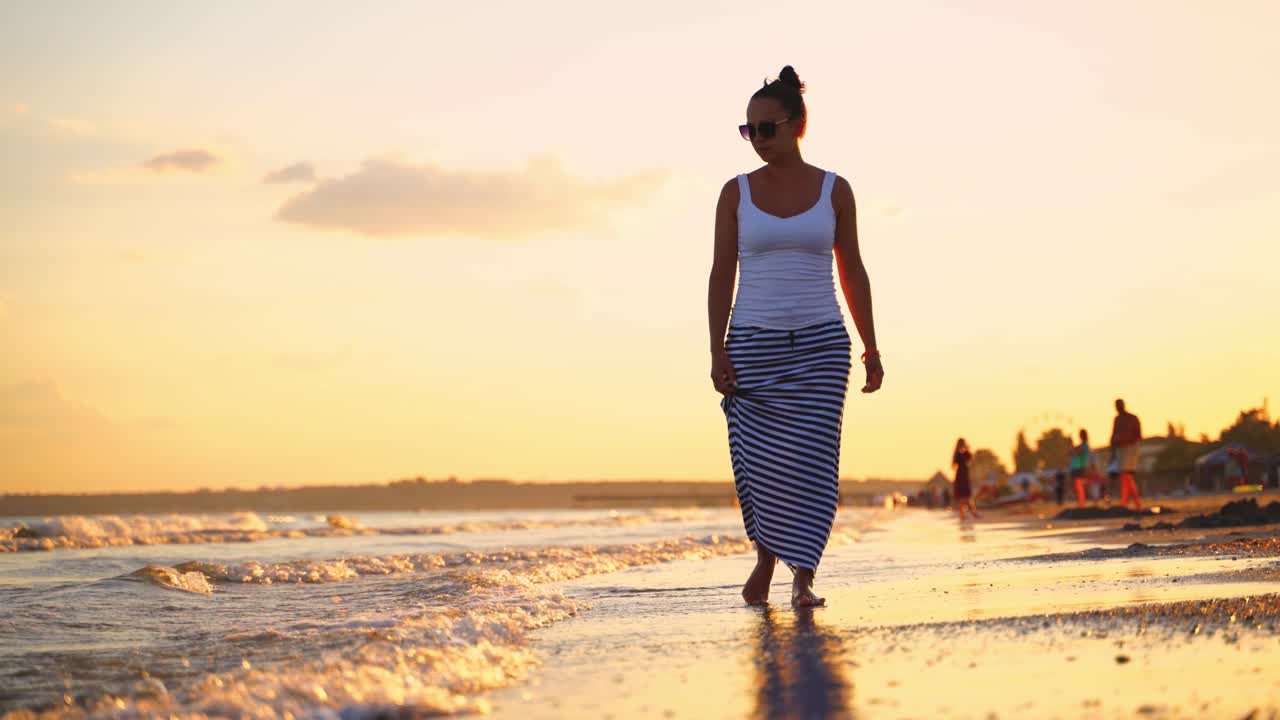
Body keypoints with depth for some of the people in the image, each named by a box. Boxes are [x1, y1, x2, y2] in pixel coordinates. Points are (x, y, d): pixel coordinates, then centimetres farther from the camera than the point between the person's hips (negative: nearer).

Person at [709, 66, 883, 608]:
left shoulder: (834, 190, 3)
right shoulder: (736, 192, 3)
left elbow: (852, 272, 6)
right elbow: (721, 276, 1)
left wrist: (871, 349, 3)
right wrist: (717, 353, -7)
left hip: (820, 344, 0)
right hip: (754, 344, 0)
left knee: (810, 458, -9)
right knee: (759, 459, -2)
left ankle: (802, 579, -3)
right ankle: (766, 554, 25)